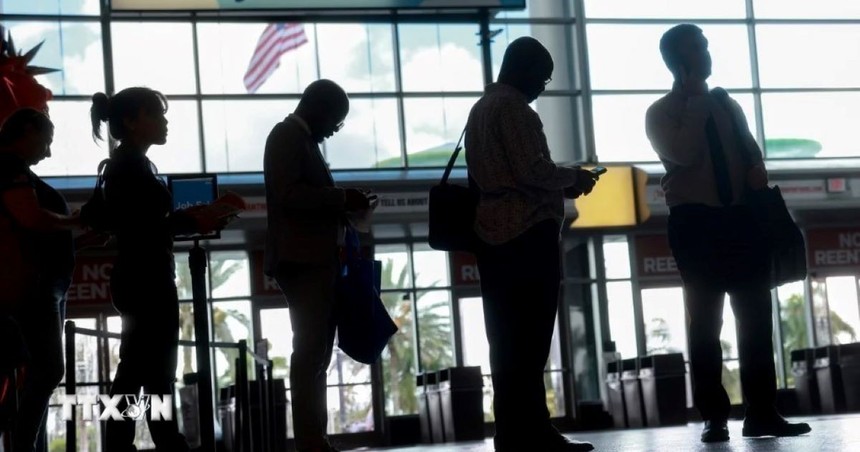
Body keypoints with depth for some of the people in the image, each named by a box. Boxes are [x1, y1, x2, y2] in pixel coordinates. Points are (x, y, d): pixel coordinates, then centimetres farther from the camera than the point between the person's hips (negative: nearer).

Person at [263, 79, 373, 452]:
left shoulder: (302, 138, 20)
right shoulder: (288, 135, -9)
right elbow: (287, 194, -21)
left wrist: (340, 206, 11)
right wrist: (341, 198, -17)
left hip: (314, 260, 10)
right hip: (302, 260, -10)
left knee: (315, 353, 11)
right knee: (310, 352, -11)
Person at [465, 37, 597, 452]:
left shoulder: (481, 108, 20)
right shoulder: (512, 106, -9)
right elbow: (532, 170, -18)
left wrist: (561, 184, 19)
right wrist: (574, 177, 0)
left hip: (494, 234, 10)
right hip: (525, 235, -10)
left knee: (509, 342, 9)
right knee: (529, 342, -7)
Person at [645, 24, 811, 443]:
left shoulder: (727, 105, 17)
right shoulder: (662, 112, 1)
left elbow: (751, 153, 23)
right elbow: (684, 154, -16)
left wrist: (757, 173, 1)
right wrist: (697, 103, -8)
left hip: (741, 218, 5)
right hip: (695, 222, -5)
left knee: (756, 317, 2)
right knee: (705, 323, 0)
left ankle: (761, 411, 5)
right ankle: (714, 417, 3)